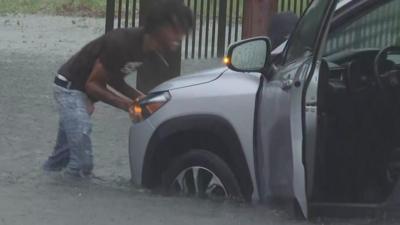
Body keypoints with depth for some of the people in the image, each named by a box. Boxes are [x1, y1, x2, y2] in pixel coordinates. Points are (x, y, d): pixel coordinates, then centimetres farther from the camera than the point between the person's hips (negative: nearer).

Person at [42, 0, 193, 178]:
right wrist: (127, 105, -33)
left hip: (84, 90, 9)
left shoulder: (148, 48, -7)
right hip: (71, 88, -9)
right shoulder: (122, 44, -33)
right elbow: (92, 84, -25)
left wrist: (139, 97, -11)